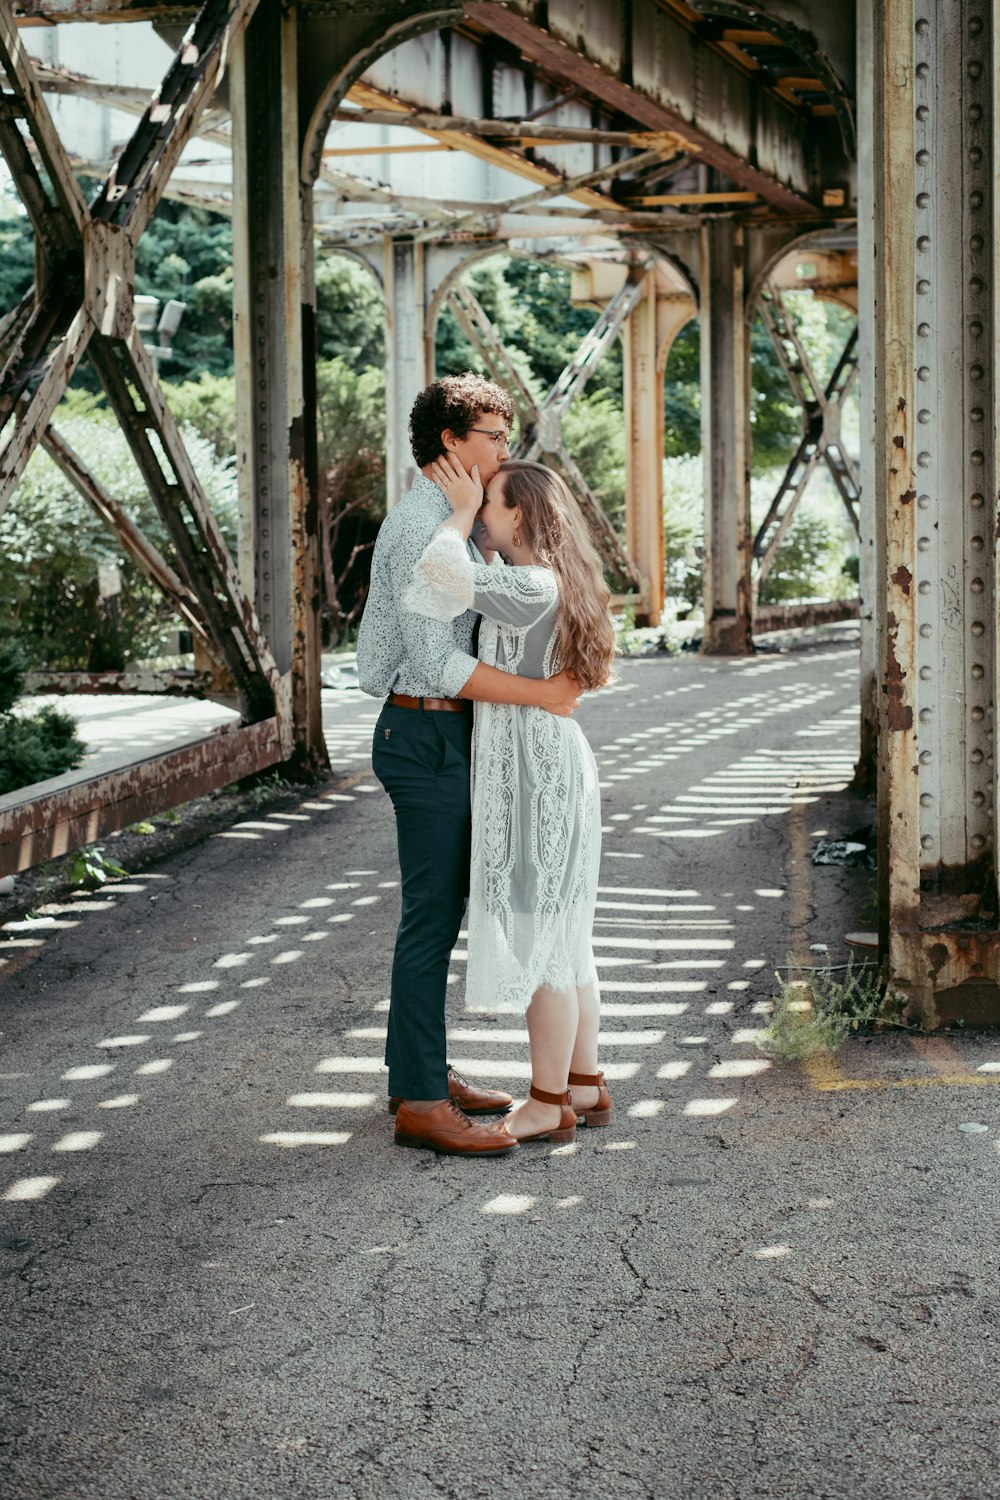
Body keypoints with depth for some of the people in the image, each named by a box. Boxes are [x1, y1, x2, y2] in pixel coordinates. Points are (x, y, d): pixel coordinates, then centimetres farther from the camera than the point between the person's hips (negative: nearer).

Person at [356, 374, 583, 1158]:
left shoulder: (440, 522, 15)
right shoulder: (422, 529, -19)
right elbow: (437, 663, -25)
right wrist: (543, 694, -22)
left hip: (440, 736, 10)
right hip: (428, 740, -10)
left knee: (442, 909, 15)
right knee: (433, 917, -7)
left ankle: (421, 1071, 24)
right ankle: (421, 1105, -3)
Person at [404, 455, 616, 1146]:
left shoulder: (534, 587, -18)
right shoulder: (549, 583, 13)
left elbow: (442, 575, -31)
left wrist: (462, 509, -16)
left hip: (533, 776, -10)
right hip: (551, 767, 10)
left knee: (537, 941, -2)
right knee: (562, 937, 15)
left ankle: (548, 1104, 7)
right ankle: (585, 1085, 23)